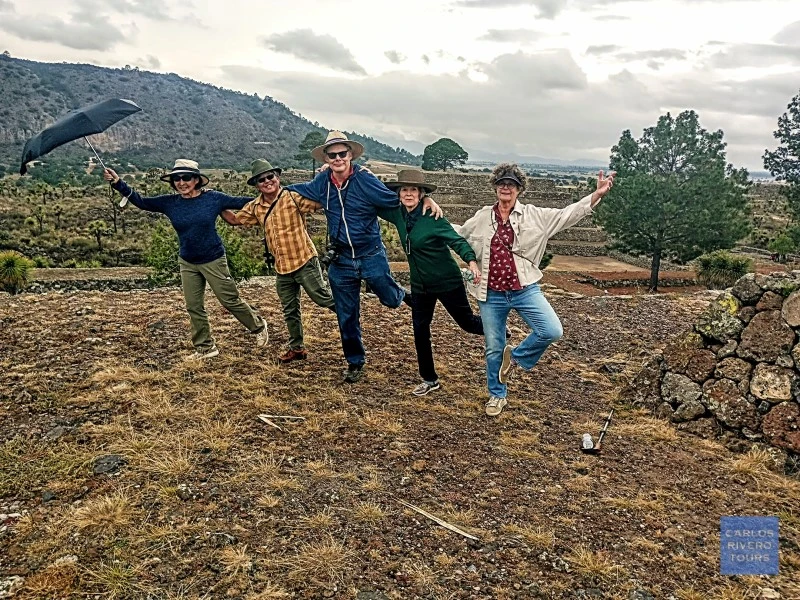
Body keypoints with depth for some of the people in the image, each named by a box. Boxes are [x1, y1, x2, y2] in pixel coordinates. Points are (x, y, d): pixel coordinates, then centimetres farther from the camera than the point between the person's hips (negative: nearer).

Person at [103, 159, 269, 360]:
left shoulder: (213, 198, -10)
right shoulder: (170, 203, -2)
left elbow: (239, 202, -4)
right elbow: (141, 202, -1)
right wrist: (118, 183, -11)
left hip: (213, 261, -4)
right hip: (187, 263, 4)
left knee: (230, 301, 3)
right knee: (194, 307, 9)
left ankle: (259, 327, 28)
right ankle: (205, 347, 23)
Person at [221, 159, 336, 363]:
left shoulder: (293, 197, -12)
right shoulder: (255, 207, 6)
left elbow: (322, 202, -19)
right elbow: (234, 219, 19)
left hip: (305, 262, -6)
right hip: (282, 268, 6)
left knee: (324, 298, -5)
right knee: (290, 310, 15)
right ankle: (297, 348, 29)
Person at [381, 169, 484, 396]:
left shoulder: (433, 217, -19)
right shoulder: (398, 215, -3)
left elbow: (457, 240, -24)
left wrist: (471, 261, -41)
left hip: (447, 282, -5)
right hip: (420, 285, 6)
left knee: (467, 322, 8)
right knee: (420, 331, 7)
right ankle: (429, 380, 22)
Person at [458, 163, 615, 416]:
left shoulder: (533, 215, 1)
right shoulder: (482, 218, 6)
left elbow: (566, 215, -5)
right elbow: (457, 234, 19)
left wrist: (597, 194, -15)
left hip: (524, 290, 0)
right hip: (492, 295, 1)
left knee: (552, 331, -18)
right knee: (494, 349, 9)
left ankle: (516, 356, 11)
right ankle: (497, 396, 31)